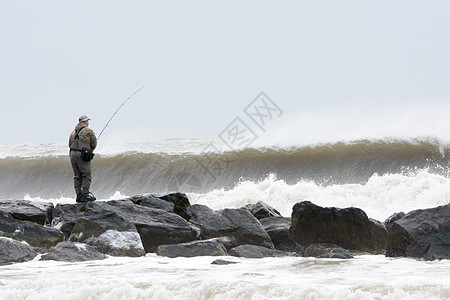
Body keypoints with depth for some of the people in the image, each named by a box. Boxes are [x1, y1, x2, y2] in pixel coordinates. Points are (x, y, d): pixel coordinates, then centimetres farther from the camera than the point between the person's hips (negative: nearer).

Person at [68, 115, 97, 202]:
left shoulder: (73, 132, 17)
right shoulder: (89, 131, -1)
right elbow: (94, 144, 2)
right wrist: (90, 150, 23)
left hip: (73, 154, 6)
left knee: (77, 176, 9)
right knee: (86, 176, -4)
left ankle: (79, 195, 5)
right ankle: (85, 194, -12)